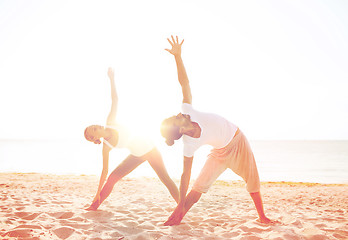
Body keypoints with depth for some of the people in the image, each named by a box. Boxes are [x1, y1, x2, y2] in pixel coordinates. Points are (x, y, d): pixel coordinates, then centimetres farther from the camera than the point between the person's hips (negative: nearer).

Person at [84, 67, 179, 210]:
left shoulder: (111, 122, -15)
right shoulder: (106, 147, -13)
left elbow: (115, 100, -13)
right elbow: (105, 170, -8)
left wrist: (111, 78, -16)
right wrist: (98, 193, -8)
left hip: (149, 148, -1)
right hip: (136, 156, 1)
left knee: (165, 179, -3)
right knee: (112, 178, -2)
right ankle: (93, 207, 14)